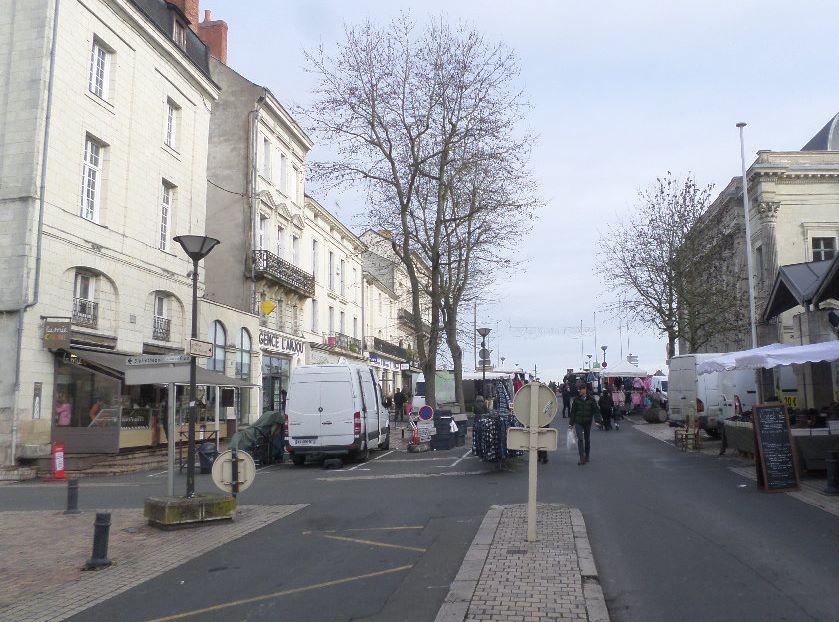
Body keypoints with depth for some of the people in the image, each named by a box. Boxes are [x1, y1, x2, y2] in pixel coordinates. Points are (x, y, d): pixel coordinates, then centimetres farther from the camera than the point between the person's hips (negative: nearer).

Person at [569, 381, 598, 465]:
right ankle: (582, 458, -13)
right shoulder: (576, 399, 0)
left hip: (587, 422, 0)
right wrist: (571, 423, 4)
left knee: (587, 439, 12)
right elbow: (573, 412, 4)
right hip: (578, 422, 0)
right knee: (580, 439, -12)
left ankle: (586, 457, 28)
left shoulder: (591, 399, -4)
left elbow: (595, 410, 0)